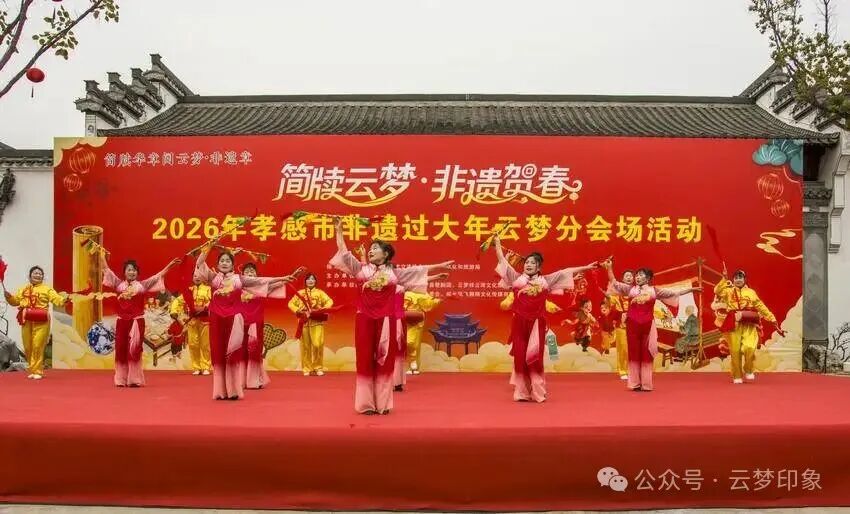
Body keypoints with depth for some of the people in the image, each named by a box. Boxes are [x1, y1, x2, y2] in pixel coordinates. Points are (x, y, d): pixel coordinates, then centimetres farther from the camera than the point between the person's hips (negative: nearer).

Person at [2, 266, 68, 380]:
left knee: (38, 346, -8)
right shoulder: (23, 289, 20)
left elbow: (58, 300, -5)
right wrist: (8, 296, 2)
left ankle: (37, 371, -1)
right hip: (26, 321, 5)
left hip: (40, 322, -5)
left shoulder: (47, 289, 6)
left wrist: (64, 298, -26)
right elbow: (15, 301, 21)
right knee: (28, 347, 8)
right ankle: (32, 370, 22)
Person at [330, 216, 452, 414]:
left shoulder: (395, 272, 10)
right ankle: (366, 404, 6)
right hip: (365, 319, -1)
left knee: (385, 361, 3)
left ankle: (383, 404, 10)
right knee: (365, 360, 0)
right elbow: (345, 253, 2)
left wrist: (439, 265, 14)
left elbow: (418, 270, 14)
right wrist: (339, 230, -3)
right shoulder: (361, 269, 8)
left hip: (387, 320, 1)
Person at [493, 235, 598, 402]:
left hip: (537, 322, 0)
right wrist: (497, 244, 15)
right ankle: (522, 392, 7)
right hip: (520, 321, 0)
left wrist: (585, 268, 12)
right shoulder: (517, 278, 11)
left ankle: (537, 392, 6)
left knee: (535, 357, 0)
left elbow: (566, 272, 12)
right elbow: (503, 261, 13)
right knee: (520, 356, 1)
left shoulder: (546, 280, 12)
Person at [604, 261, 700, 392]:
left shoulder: (654, 290, 10)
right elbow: (614, 283, 9)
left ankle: (646, 384, 9)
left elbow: (674, 293, 13)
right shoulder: (630, 289, 10)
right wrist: (609, 268, 0)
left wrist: (690, 289, 11)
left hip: (647, 325, 0)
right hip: (633, 324, 0)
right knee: (634, 353, 2)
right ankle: (635, 384, 8)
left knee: (647, 354, 3)